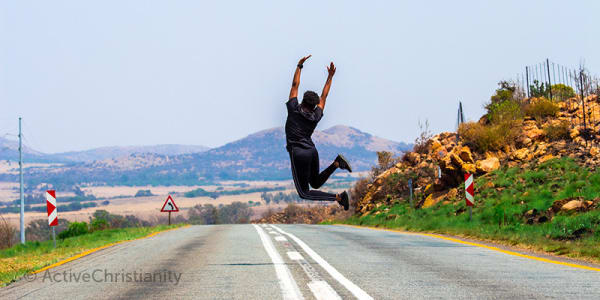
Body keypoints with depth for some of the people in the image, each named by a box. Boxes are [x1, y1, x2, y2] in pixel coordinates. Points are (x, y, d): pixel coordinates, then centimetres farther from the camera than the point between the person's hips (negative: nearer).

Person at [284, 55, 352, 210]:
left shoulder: (294, 109, -3)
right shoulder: (316, 117, 8)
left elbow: (295, 86, 6)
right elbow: (324, 97, 20)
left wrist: (299, 66, 14)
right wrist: (330, 77, 27)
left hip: (298, 154, -5)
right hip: (312, 151, 5)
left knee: (304, 193, -3)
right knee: (316, 183, 26)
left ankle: (338, 197, -21)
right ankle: (337, 163, 1)